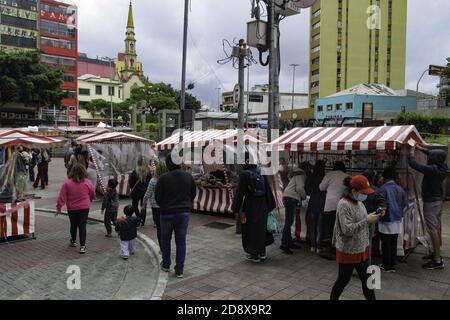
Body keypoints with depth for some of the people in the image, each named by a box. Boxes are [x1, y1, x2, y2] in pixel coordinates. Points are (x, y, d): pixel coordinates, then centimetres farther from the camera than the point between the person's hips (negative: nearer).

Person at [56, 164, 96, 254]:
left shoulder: (67, 183, -11)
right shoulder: (87, 182, -8)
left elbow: (62, 197, -10)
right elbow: (93, 195, 5)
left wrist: (58, 208, -1)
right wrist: (88, 201, 25)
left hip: (72, 208, 1)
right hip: (84, 207, 0)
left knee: (73, 225, 19)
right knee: (82, 226, 3)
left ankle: (73, 241, 38)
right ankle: (82, 246, -1)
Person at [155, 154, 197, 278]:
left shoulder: (164, 178, -15)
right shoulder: (188, 176, -3)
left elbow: (157, 196, -7)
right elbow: (193, 193, 6)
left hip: (167, 213, -2)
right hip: (184, 212, 3)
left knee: (165, 239, 18)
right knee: (181, 241, 7)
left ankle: (166, 265, 30)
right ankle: (179, 270, 11)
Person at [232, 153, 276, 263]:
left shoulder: (244, 174, -15)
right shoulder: (261, 172, 0)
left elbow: (240, 192, -14)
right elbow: (268, 190, 5)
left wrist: (238, 209, -7)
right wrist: (269, 206, 14)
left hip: (250, 206, -5)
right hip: (263, 205, 5)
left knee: (251, 230, 8)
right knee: (261, 228, 17)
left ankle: (254, 255, 16)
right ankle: (262, 253, 28)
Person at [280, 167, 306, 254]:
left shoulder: (298, 174, 23)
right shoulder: (300, 175, -7)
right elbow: (299, 188, -15)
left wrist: (301, 197, 12)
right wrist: (304, 196, 0)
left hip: (289, 198, 11)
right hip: (290, 198, -11)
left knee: (289, 222, 15)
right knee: (288, 222, -11)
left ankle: (289, 242, 22)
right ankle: (284, 244, -12)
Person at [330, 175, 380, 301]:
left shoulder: (359, 202, 5)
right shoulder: (344, 205, -21)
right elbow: (347, 230, -26)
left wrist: (373, 217, -5)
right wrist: (367, 220, -25)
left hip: (362, 249, 8)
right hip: (348, 251, -8)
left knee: (366, 279, 16)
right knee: (343, 280, 8)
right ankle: (333, 299, 27)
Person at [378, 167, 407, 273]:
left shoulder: (384, 188, -13)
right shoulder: (400, 189, 4)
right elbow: (404, 205, 12)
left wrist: (381, 212, 3)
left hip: (387, 221, -5)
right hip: (398, 221, 5)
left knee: (386, 244, 5)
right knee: (394, 244, 13)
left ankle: (386, 266, 12)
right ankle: (393, 265, 18)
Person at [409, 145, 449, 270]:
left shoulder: (432, 170, -26)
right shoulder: (443, 167, -1)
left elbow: (413, 164, -23)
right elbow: (436, 156, 19)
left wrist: (412, 151, -7)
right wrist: (420, 148, 20)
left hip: (431, 202, -9)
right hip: (439, 200, 9)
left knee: (433, 230, -5)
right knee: (437, 228, 18)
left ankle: (437, 261, -2)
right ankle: (436, 253, 31)